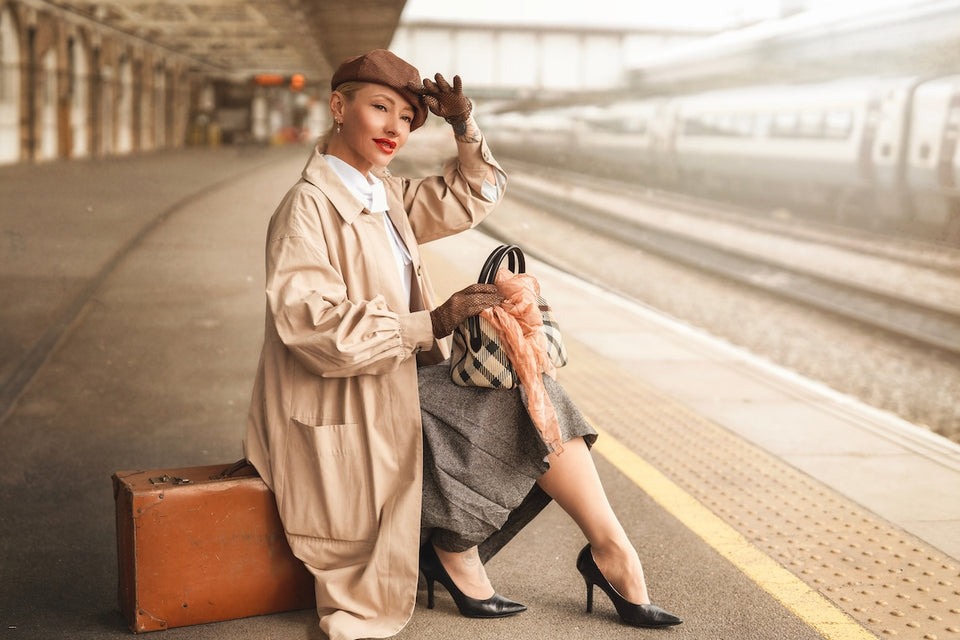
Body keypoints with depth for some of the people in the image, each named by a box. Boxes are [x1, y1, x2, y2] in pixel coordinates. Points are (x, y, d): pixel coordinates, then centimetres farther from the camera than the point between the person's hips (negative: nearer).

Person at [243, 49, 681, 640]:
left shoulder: (382, 193, 13)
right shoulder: (308, 207, -14)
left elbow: (474, 198, 23)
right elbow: (309, 322, -27)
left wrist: (466, 126, 4)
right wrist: (431, 325, -29)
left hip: (402, 376, 9)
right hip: (350, 404, -9)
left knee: (533, 394, -6)